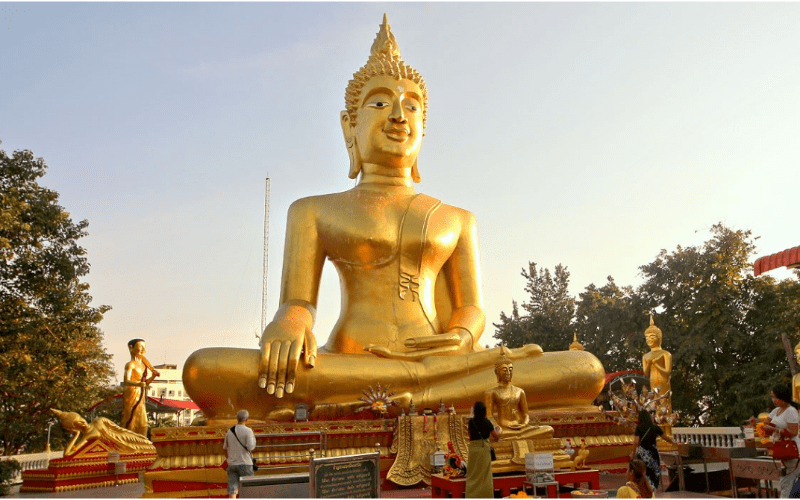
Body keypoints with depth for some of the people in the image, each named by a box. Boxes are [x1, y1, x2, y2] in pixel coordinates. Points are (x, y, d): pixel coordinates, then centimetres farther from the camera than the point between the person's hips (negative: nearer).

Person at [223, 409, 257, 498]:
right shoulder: (248, 431, -10)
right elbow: (250, 447, -17)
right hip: (245, 464, -4)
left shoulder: (229, 431, 6)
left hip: (231, 464, 4)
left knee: (232, 491, 2)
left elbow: (225, 447, 13)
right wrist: (253, 438, 0)